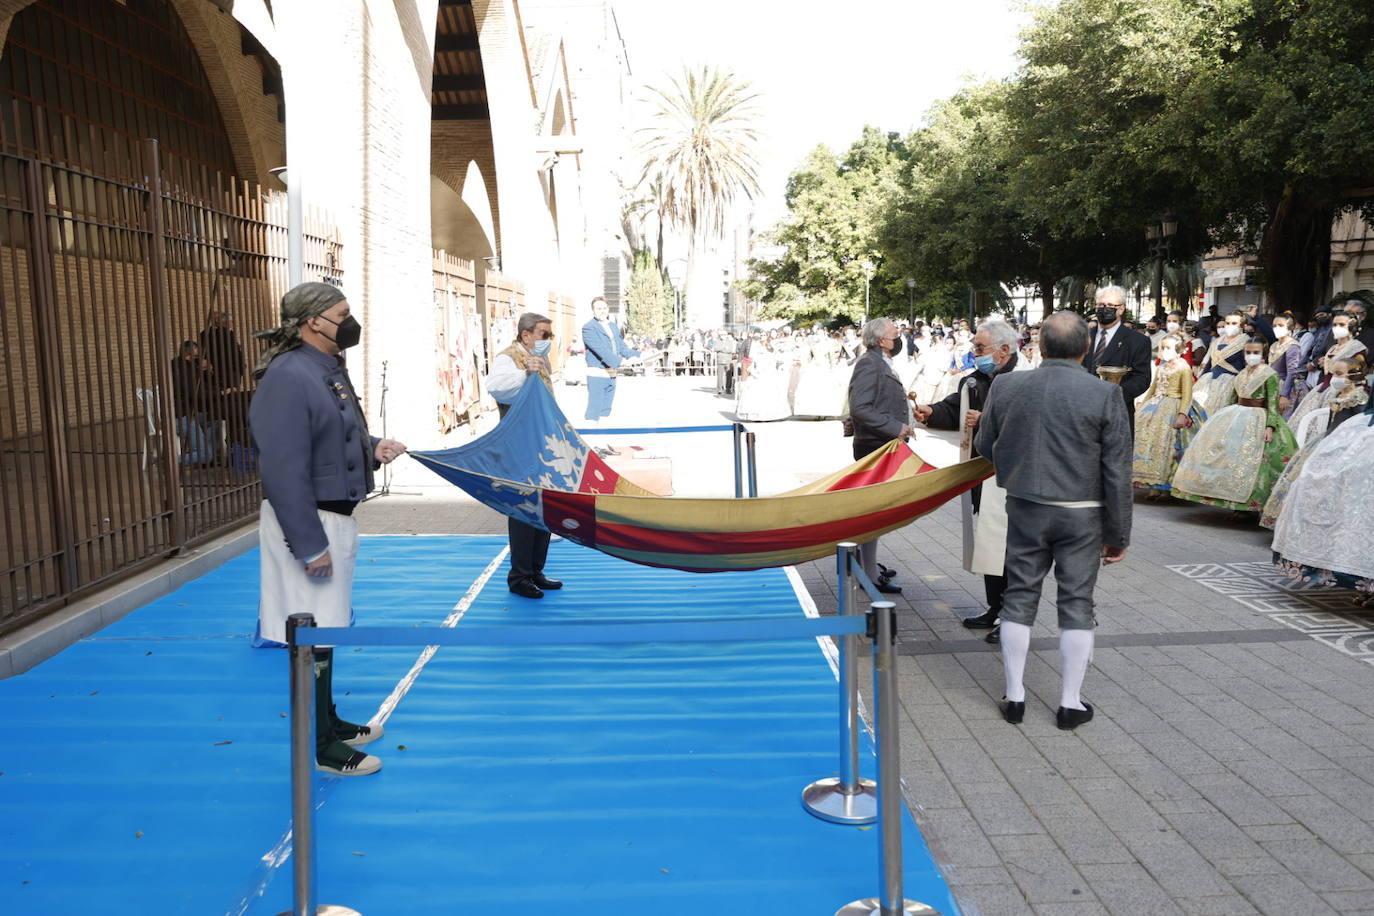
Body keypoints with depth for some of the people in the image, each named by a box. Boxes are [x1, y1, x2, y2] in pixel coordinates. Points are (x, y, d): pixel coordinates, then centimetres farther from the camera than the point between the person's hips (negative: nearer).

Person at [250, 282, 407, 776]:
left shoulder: (328, 370, 11)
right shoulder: (289, 377, -20)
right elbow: (284, 469, -24)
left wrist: (373, 450, 2)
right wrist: (310, 545, -24)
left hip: (333, 519, 10)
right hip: (307, 524, -10)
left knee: (324, 628, 20)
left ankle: (329, 721, 35)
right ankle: (320, 746, 13)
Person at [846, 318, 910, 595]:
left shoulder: (882, 364, 17)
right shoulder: (869, 364, -15)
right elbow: (859, 408, -25)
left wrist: (902, 425, 13)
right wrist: (895, 428, -22)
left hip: (886, 446, 11)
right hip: (874, 447, -11)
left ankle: (868, 563, 31)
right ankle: (869, 574, 0)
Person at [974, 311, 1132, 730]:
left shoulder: (1006, 386, -5)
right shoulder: (1105, 395, -12)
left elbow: (984, 446, 8)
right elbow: (1117, 473, -9)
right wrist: (1118, 534, -1)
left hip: (1024, 508, 2)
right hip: (1081, 514, -2)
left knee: (1019, 598, 12)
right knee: (1076, 604, 9)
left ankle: (1014, 696, 19)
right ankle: (1070, 703, 17)